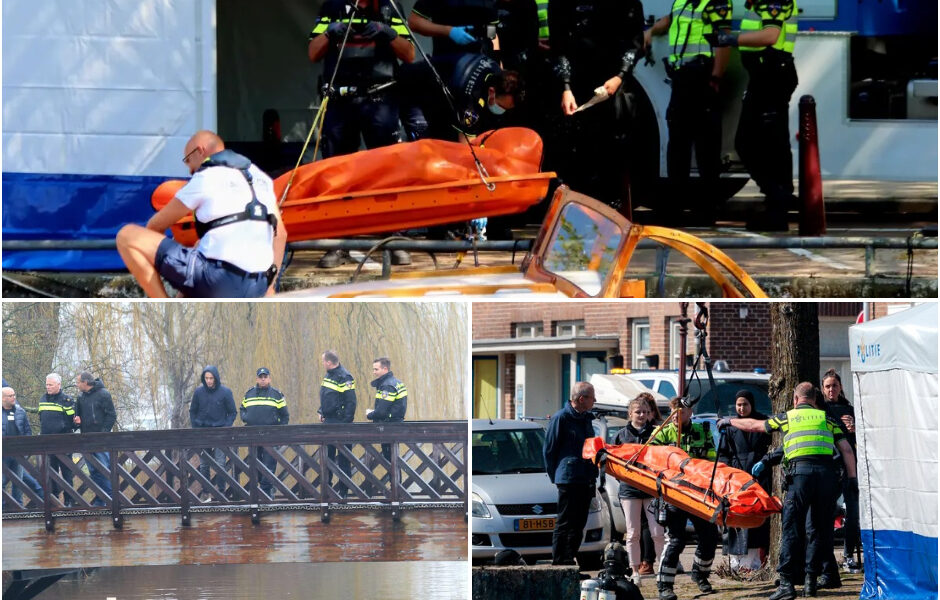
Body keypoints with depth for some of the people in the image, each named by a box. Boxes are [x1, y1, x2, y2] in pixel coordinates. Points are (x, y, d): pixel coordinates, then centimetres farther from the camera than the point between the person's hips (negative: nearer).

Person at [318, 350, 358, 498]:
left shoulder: (344, 378, -14)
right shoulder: (328, 376, 13)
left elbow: (351, 402, -17)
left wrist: (346, 422, -21)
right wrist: (322, 412, 12)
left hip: (340, 423, -9)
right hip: (328, 422, 9)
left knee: (343, 458, -2)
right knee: (327, 455, 11)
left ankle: (343, 490, 3)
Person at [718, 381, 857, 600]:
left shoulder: (787, 418, 15)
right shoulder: (826, 418, 19)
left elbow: (753, 425, 26)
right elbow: (846, 449, 11)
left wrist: (729, 421, 43)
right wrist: (852, 478, 13)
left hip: (800, 472, -2)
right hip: (826, 473, 2)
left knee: (792, 529, -2)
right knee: (821, 529, 12)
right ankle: (810, 581, 11)